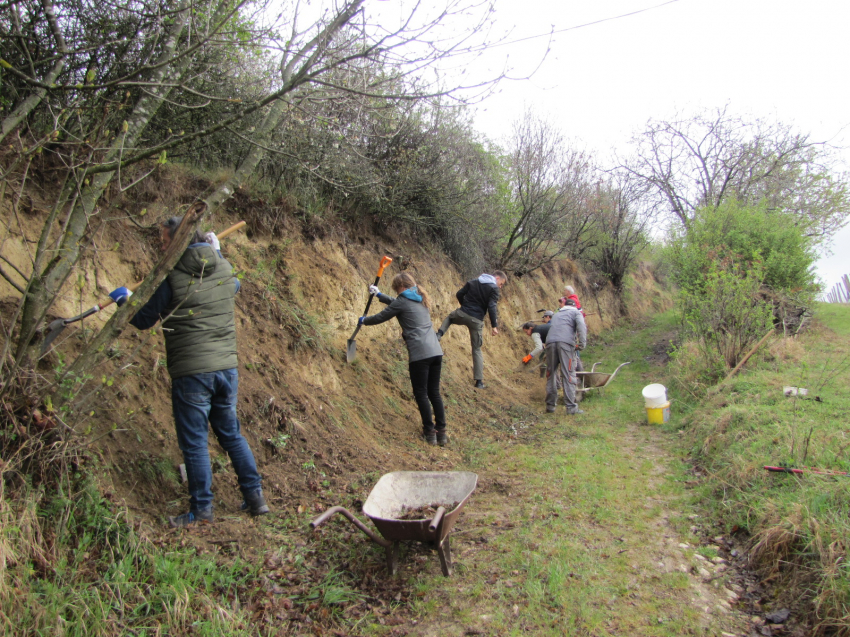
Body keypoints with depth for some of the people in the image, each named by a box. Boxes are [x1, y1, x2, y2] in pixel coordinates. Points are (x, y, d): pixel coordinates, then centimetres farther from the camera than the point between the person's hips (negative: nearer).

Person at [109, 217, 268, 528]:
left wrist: (125, 300, 18)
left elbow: (144, 320, -2)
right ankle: (255, 497, 22)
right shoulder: (225, 268, 5)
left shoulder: (171, 275, -11)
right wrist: (216, 252, 39)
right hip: (227, 367, 6)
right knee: (231, 434, 18)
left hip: (191, 373, -6)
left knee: (194, 443, 7)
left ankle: (201, 509, 17)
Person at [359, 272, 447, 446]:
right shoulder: (420, 299, 20)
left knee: (421, 393, 3)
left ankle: (429, 432, 6)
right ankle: (441, 432, 13)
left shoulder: (402, 301, -3)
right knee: (434, 392, 12)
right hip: (436, 351, 8)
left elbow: (380, 317, 8)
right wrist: (379, 295, 46)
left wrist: (363, 320, 27)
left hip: (419, 354, -7)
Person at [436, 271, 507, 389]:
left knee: (449, 318, 39)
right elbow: (492, 307, -16)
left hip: (462, 314, 3)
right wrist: (494, 326, -15)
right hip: (477, 320, -3)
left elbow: (459, 294, 12)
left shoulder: (472, 282, 13)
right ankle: (479, 381, 8)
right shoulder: (494, 289, -4)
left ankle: (439, 333, 9)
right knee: (477, 349, 10)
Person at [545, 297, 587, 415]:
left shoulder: (556, 315, 35)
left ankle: (550, 405, 11)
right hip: (566, 343, -4)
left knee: (551, 375, 10)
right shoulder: (575, 312, 18)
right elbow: (581, 326, -2)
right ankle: (571, 407, -7)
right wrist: (582, 344, -5)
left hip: (550, 342, 4)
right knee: (568, 375, -4)